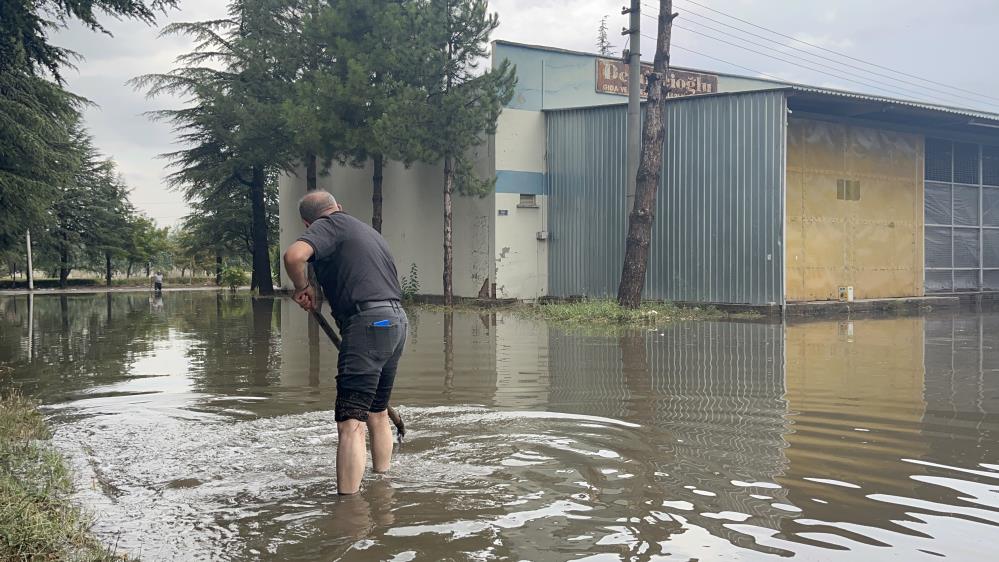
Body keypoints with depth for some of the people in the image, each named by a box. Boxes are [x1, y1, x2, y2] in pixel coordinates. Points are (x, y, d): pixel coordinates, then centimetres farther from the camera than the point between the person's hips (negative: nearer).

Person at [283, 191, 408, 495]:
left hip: (368, 324, -9)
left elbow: (294, 255, -20)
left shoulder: (328, 226, 0)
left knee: (351, 422, -12)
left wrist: (302, 287, 0)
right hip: (398, 321, 9)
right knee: (378, 413, 23)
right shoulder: (369, 231, 27)